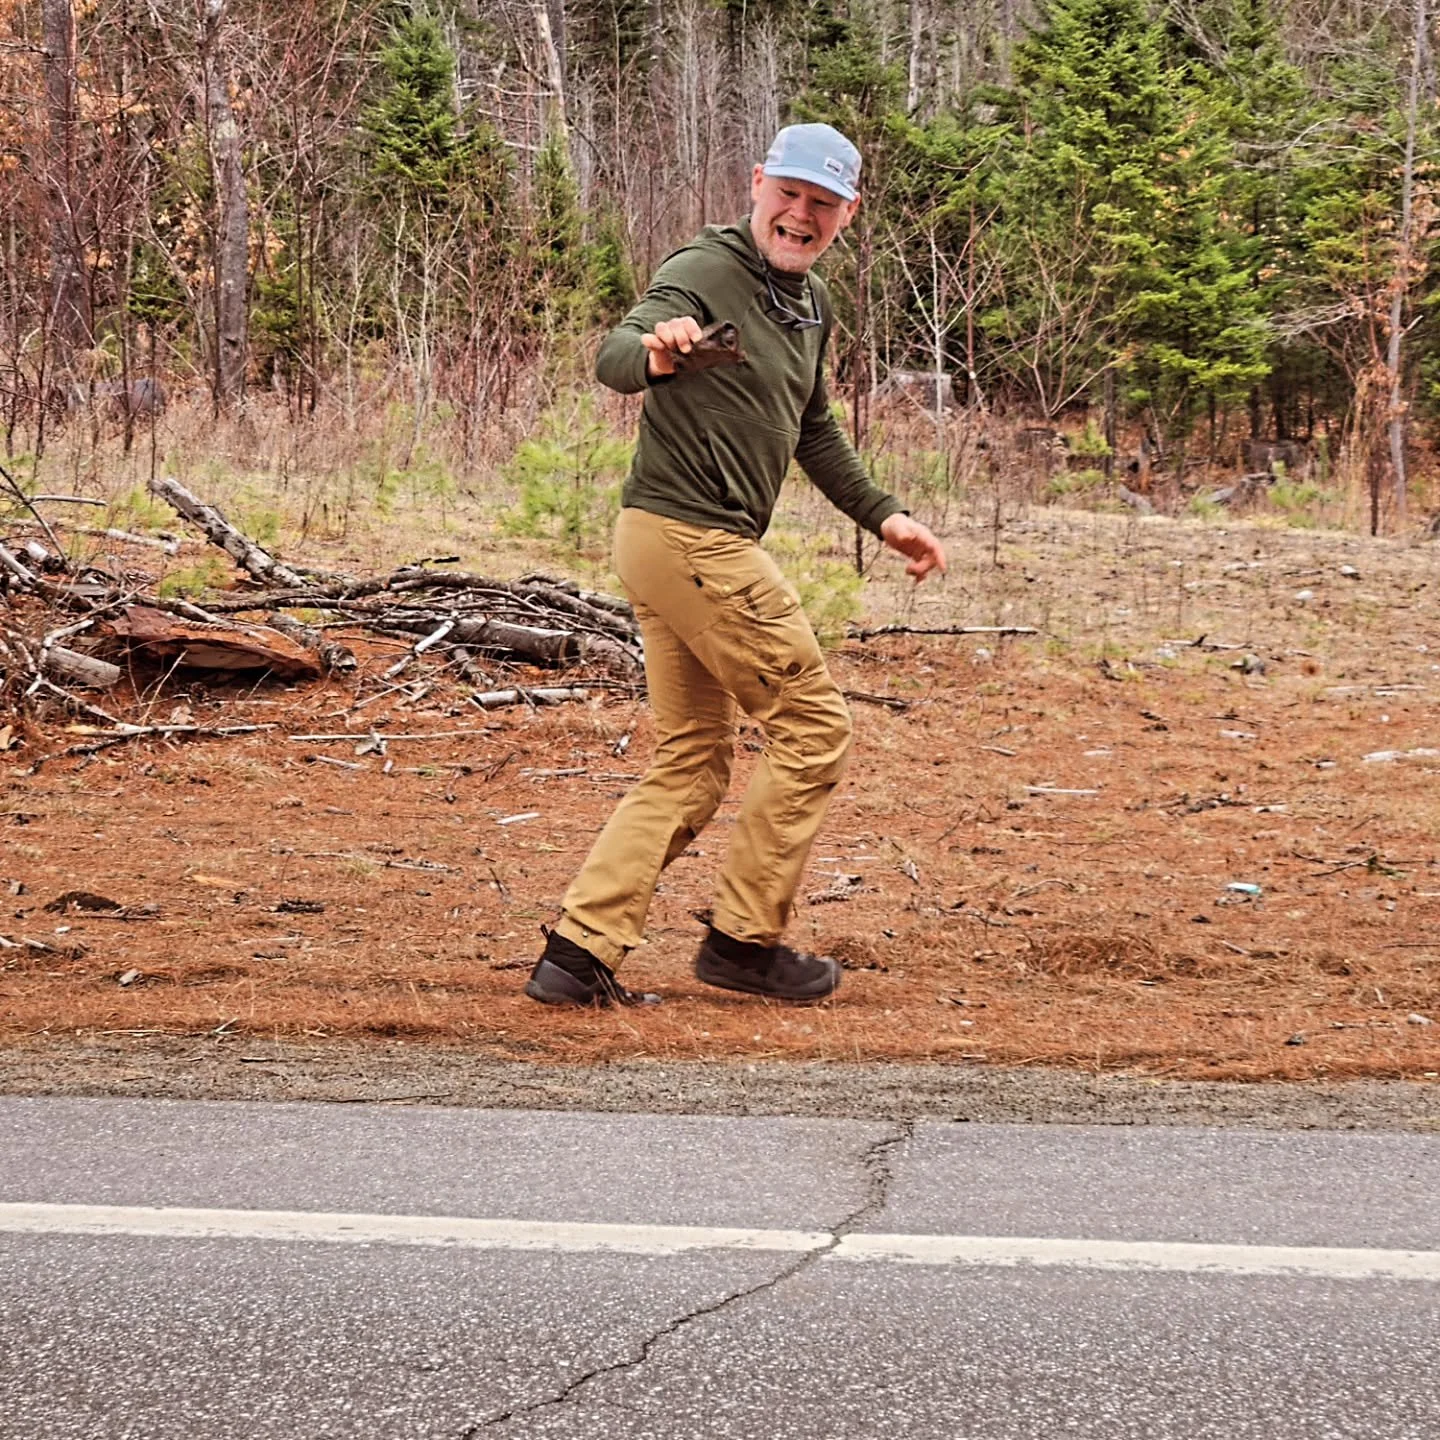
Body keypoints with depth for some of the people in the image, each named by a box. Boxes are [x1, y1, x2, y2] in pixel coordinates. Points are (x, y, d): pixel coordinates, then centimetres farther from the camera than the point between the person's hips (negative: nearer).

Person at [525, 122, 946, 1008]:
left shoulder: (810, 303, 16)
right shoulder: (708, 272, -13)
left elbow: (812, 431, 30)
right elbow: (613, 359, -31)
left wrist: (881, 515, 25)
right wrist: (652, 351, -53)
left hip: (702, 548, 10)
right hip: (693, 540, -10)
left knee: (693, 766, 11)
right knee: (814, 729, -3)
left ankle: (579, 953, 6)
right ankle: (747, 940, 5)